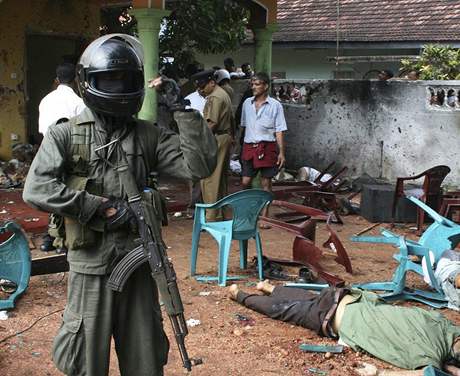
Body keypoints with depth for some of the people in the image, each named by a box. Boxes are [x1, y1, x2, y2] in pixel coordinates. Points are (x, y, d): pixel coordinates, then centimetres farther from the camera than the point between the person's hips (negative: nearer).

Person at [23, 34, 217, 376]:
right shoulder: (67, 136, -4)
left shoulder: (148, 135, 3)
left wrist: (182, 111, -12)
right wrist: (102, 208, -17)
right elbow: (36, 189, -16)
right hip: (92, 264, -2)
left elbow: (199, 166, -5)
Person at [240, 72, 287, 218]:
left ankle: (264, 216, 11)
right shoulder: (247, 103, 9)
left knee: (266, 182, 3)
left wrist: (281, 152, -8)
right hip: (249, 146, 3)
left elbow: (279, 131, -3)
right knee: (245, 182, 1)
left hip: (267, 147, -3)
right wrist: (243, 148, 11)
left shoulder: (275, 105, -3)